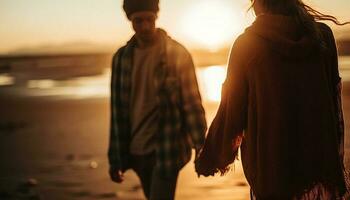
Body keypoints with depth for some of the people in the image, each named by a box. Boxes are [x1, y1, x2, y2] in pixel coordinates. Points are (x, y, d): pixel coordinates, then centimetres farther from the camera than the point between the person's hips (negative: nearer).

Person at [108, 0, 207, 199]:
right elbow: (118, 110, 7)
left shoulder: (177, 54, -7)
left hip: (167, 150, -4)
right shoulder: (122, 57, 3)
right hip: (136, 151, 4)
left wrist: (202, 149, -9)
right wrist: (116, 159, 8)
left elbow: (192, 104, -7)